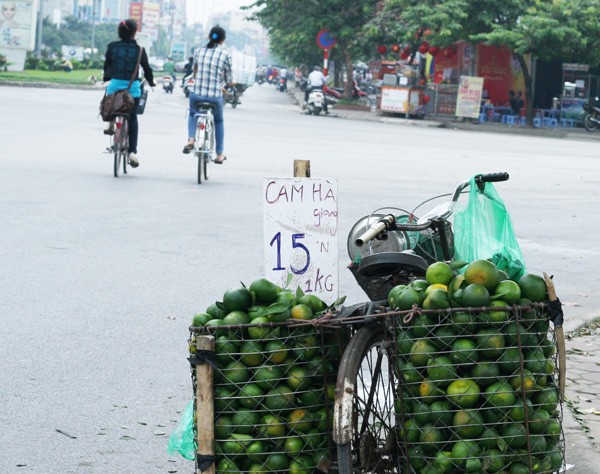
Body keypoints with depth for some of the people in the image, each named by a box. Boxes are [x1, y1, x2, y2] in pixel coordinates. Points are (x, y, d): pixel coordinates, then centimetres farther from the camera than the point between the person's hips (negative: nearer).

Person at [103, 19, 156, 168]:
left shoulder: (112, 47, -1)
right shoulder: (139, 49, -4)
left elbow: (106, 65, 9)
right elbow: (147, 68, 4)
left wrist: (106, 78, 29)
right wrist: (151, 81, 23)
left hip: (115, 85, 1)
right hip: (133, 88, -1)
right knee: (132, 119, 9)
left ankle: (110, 124, 17)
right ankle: (132, 151, 0)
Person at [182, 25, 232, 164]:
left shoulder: (199, 52, 2)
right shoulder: (225, 55, -6)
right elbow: (228, 80, 0)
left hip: (196, 94, 2)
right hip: (215, 96, -2)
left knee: (192, 114, 34)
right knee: (219, 122, 26)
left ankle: (191, 140, 10)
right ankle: (219, 155, 30)